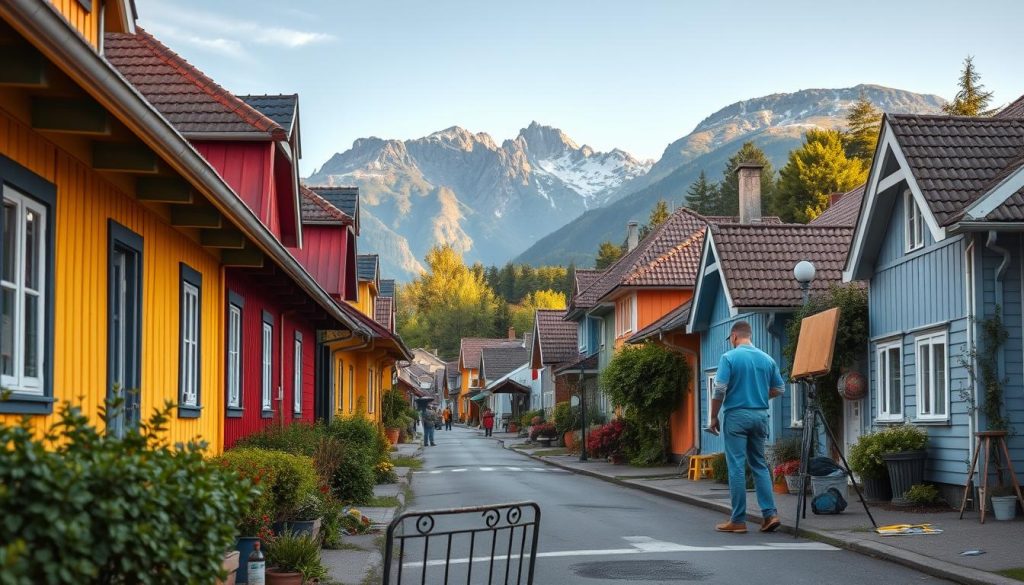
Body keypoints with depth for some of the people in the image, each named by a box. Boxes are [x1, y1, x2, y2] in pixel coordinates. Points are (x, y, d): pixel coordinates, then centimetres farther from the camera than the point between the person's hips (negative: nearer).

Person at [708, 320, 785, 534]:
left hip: (736, 416, -5)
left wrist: (714, 418, -3)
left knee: (737, 467, -1)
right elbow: (779, 389, 11)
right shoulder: (767, 359, 6)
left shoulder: (729, 357, -8)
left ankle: (738, 520, 1)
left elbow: (719, 390, -13)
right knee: (759, 465, 13)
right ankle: (770, 513, 3)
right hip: (760, 416, 5)